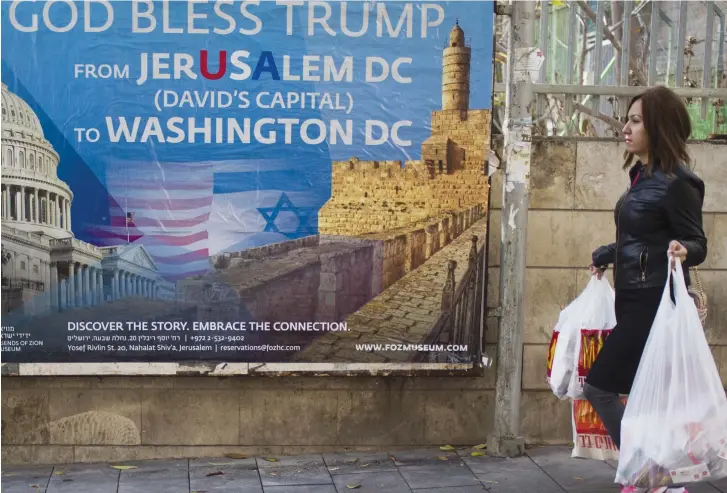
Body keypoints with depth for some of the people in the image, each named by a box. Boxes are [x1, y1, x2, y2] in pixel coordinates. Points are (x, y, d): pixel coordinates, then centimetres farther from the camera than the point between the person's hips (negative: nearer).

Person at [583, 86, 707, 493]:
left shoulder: (677, 183, -15)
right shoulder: (643, 176, 12)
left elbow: (698, 244, -15)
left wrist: (682, 250, -36)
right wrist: (606, 257, 32)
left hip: (655, 302, -9)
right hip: (635, 299, 9)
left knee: (599, 387, -7)